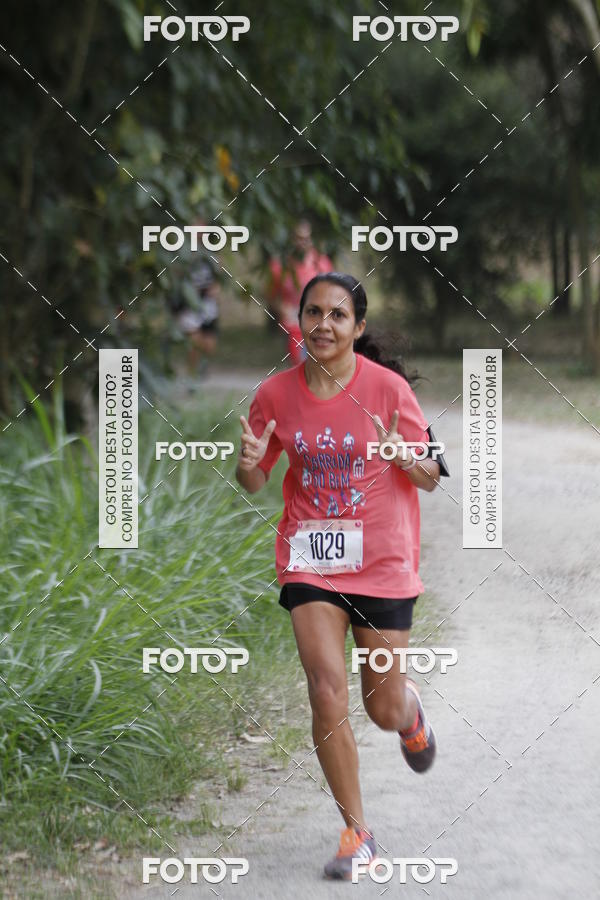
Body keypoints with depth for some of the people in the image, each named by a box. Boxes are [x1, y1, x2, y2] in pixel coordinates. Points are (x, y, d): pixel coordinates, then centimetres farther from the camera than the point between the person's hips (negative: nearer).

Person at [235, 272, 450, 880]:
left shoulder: (388, 387, -10)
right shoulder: (276, 394, -3)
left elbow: (431, 479, -2)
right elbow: (253, 483, 8)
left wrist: (403, 456, -25)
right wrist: (249, 462, -16)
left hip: (382, 562, -1)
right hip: (310, 562, 1)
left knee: (385, 710, 8)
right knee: (327, 692, -14)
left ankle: (411, 707, 49)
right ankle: (356, 832, 2)